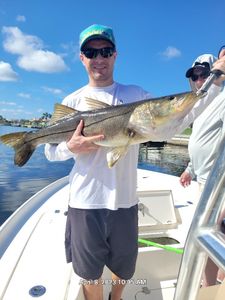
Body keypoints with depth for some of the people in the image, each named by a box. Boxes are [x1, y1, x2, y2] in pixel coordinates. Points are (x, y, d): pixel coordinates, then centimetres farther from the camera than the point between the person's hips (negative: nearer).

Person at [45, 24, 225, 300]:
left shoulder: (135, 94, 2)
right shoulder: (72, 101, 1)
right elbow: (50, 151, 3)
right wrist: (71, 148, -21)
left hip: (124, 201, 2)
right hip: (85, 203, -1)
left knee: (124, 269, 24)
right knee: (90, 275, 16)